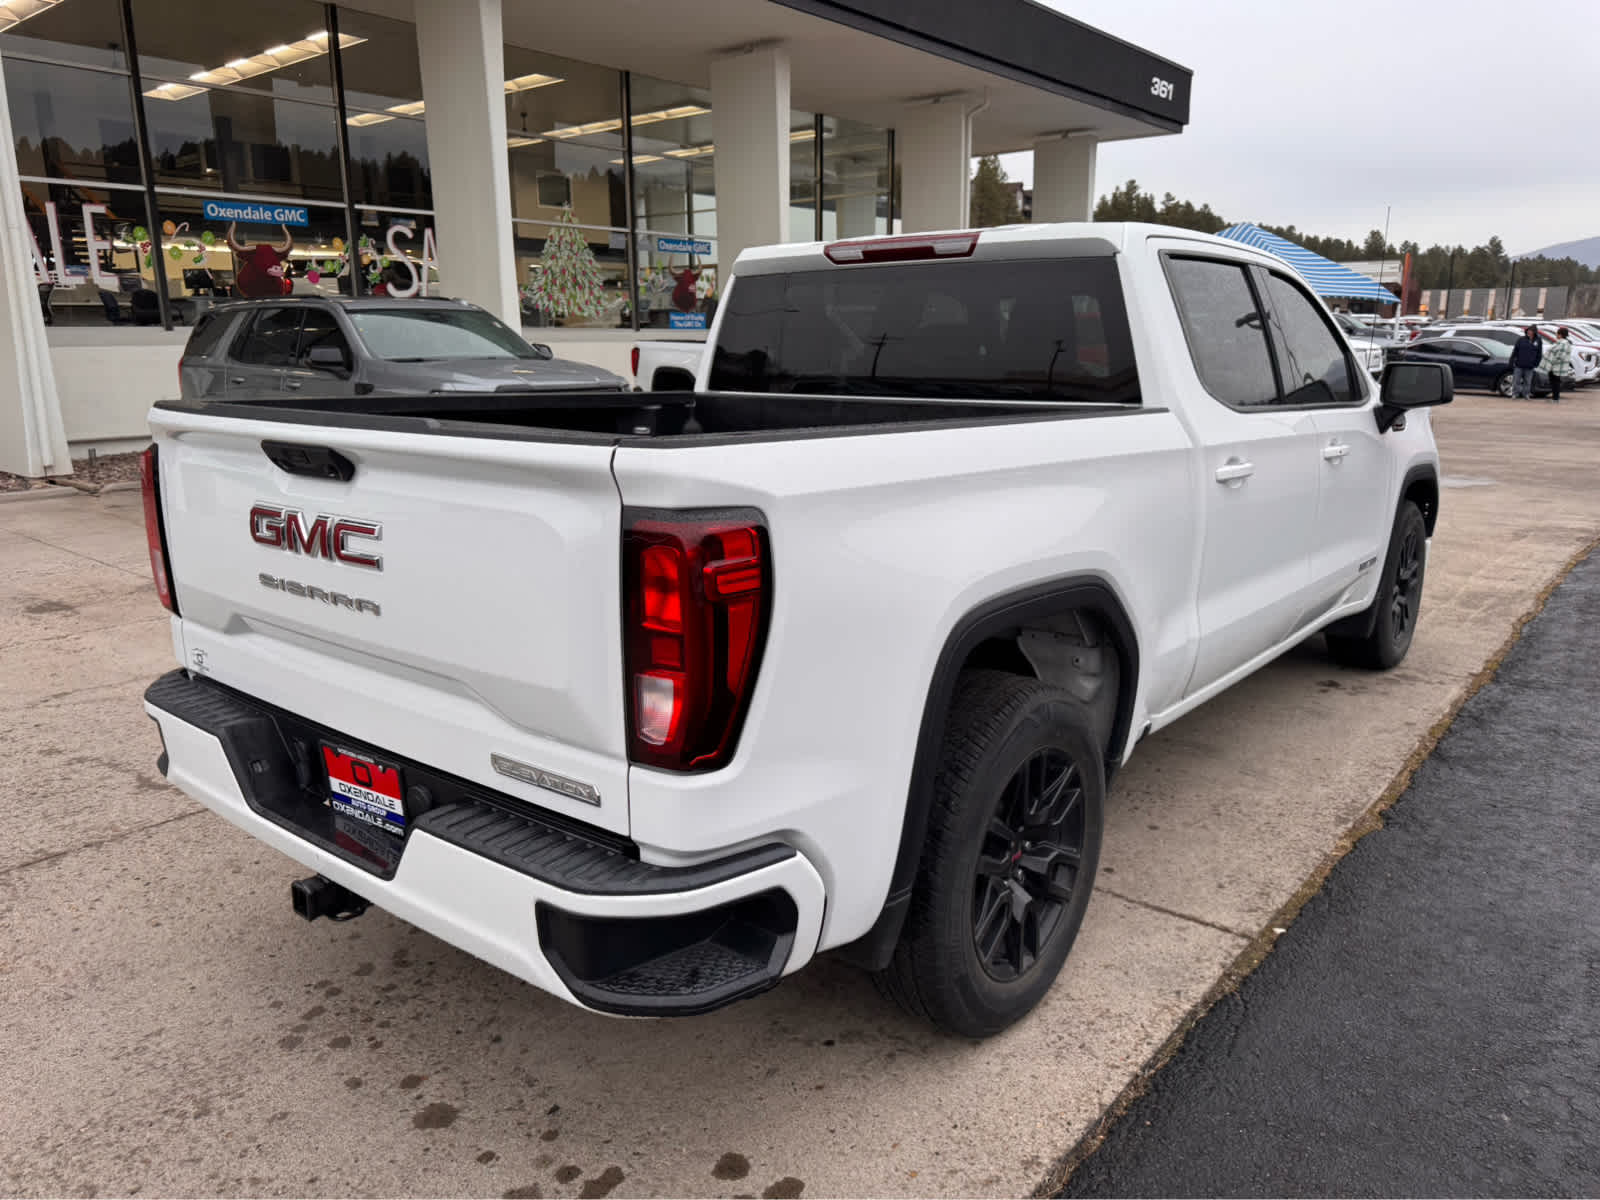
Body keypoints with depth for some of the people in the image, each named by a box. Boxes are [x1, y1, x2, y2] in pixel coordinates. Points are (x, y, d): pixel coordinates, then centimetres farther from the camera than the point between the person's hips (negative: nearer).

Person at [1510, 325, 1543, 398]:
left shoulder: (1537, 341, 3)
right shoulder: (1521, 339, -1)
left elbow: (1539, 354, 9)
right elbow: (1515, 351, 1)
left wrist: (1536, 363, 4)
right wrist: (1512, 361, -3)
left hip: (1529, 367, 1)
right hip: (1519, 365, -1)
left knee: (1528, 382, 8)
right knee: (1516, 381, 0)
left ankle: (1526, 394, 17)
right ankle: (1515, 394, 9)